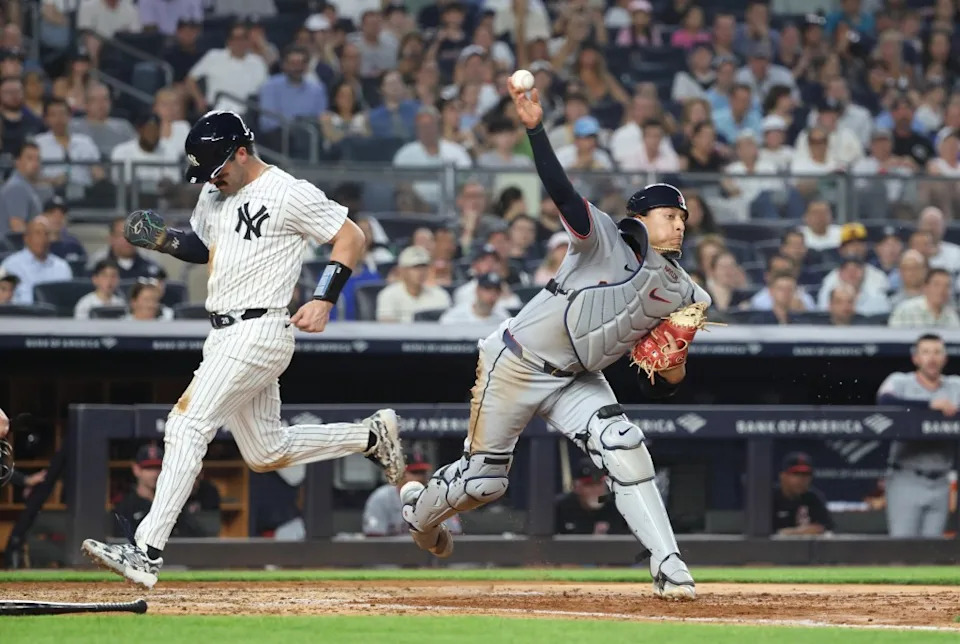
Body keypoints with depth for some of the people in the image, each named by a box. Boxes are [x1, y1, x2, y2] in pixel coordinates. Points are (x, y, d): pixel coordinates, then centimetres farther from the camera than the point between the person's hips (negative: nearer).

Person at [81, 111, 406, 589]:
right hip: (224, 335, 10)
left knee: (188, 425, -18)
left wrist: (323, 300, -16)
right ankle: (371, 436, 30)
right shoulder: (214, 194, 14)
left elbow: (351, 236, -7)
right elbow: (202, 248, 27)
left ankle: (146, 553, -23)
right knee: (266, 454, 14)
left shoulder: (290, 194, -10)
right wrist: (165, 240, 5)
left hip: (258, 331, -10)